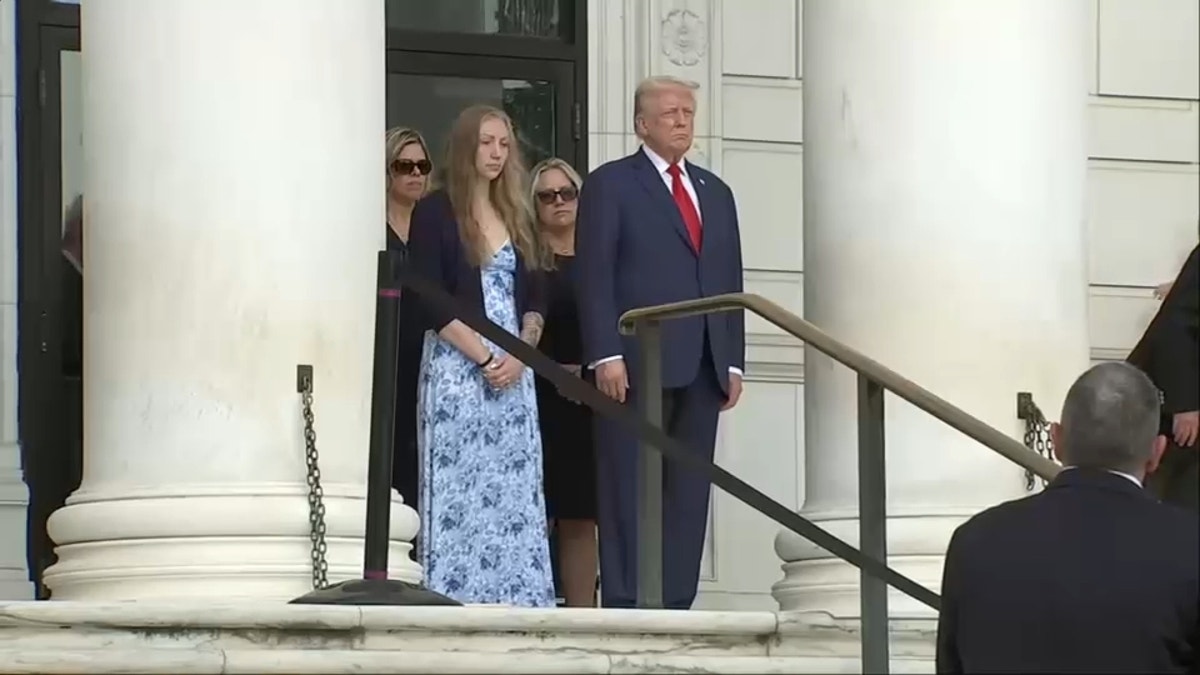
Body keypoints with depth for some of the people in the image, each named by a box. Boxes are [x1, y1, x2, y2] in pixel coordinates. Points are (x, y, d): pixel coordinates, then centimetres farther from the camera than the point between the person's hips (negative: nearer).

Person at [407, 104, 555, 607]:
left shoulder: (517, 218, 16)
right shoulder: (435, 213, 0)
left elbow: (535, 300, 14)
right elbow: (430, 302, -8)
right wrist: (485, 358, -13)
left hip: (515, 371, 5)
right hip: (457, 366, -5)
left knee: (516, 492, -1)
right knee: (458, 490, -9)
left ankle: (515, 600, -3)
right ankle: (455, 600, -10)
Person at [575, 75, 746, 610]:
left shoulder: (715, 193, 21)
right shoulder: (610, 185, 3)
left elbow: (731, 283, 20)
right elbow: (595, 277, -5)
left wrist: (733, 361, 11)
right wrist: (606, 354, -14)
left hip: (702, 369, 6)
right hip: (637, 364, -6)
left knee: (688, 495, 2)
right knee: (632, 492, -5)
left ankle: (675, 604, 4)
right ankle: (625, 605, -5)